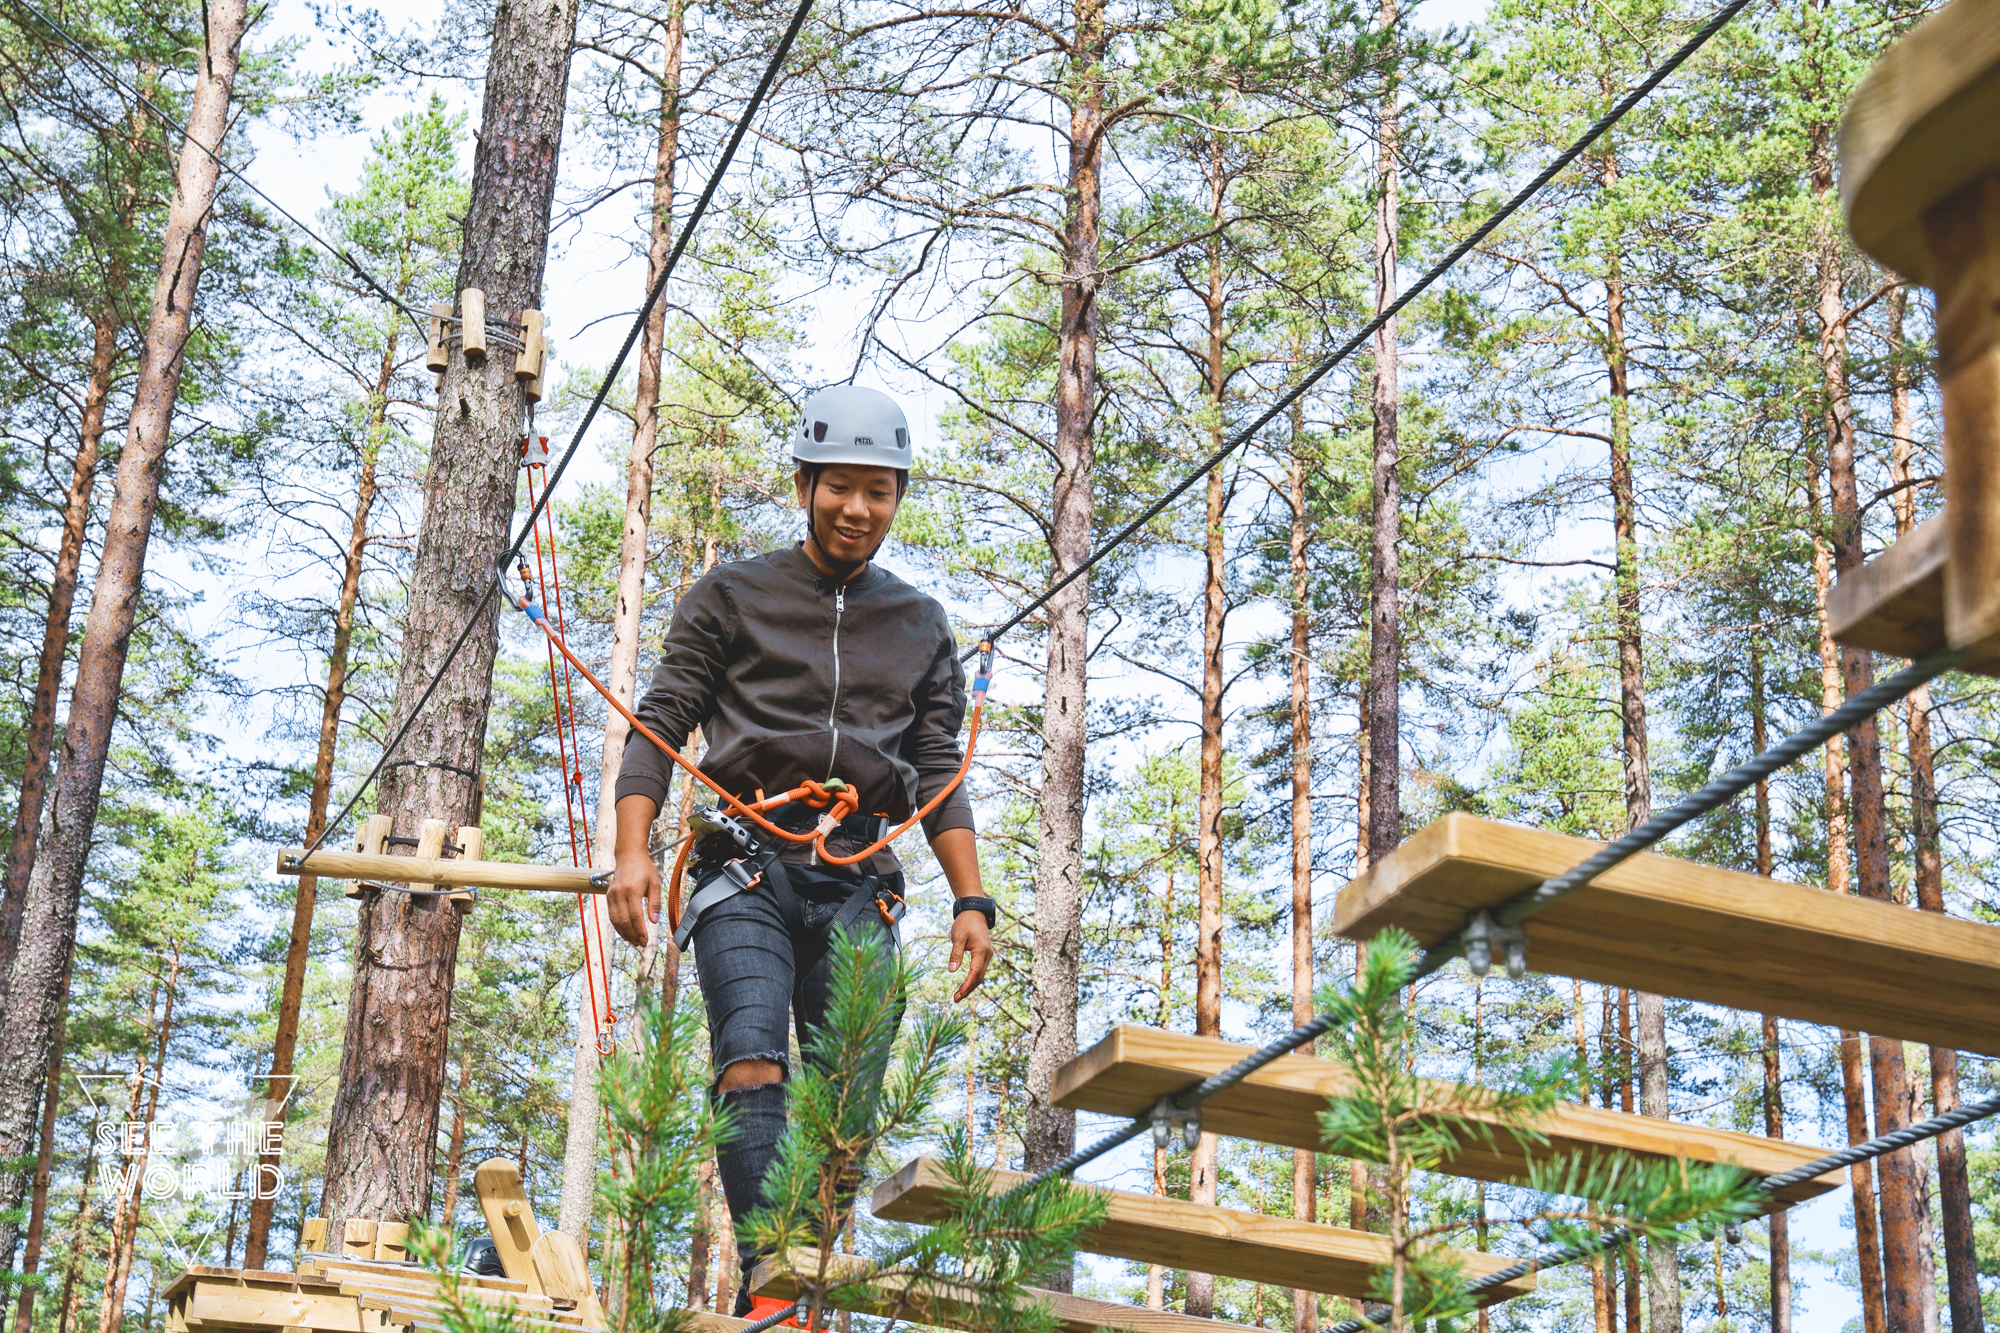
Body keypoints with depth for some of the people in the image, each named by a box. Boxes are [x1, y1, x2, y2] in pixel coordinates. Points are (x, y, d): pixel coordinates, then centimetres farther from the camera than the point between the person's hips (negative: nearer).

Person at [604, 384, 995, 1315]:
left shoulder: (921, 627, 21)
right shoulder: (731, 596, 12)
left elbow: (941, 775, 17)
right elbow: (660, 724, 5)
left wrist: (971, 900, 4)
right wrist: (631, 852, -9)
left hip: (861, 884, 3)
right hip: (749, 864, -3)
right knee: (752, 1065, -23)